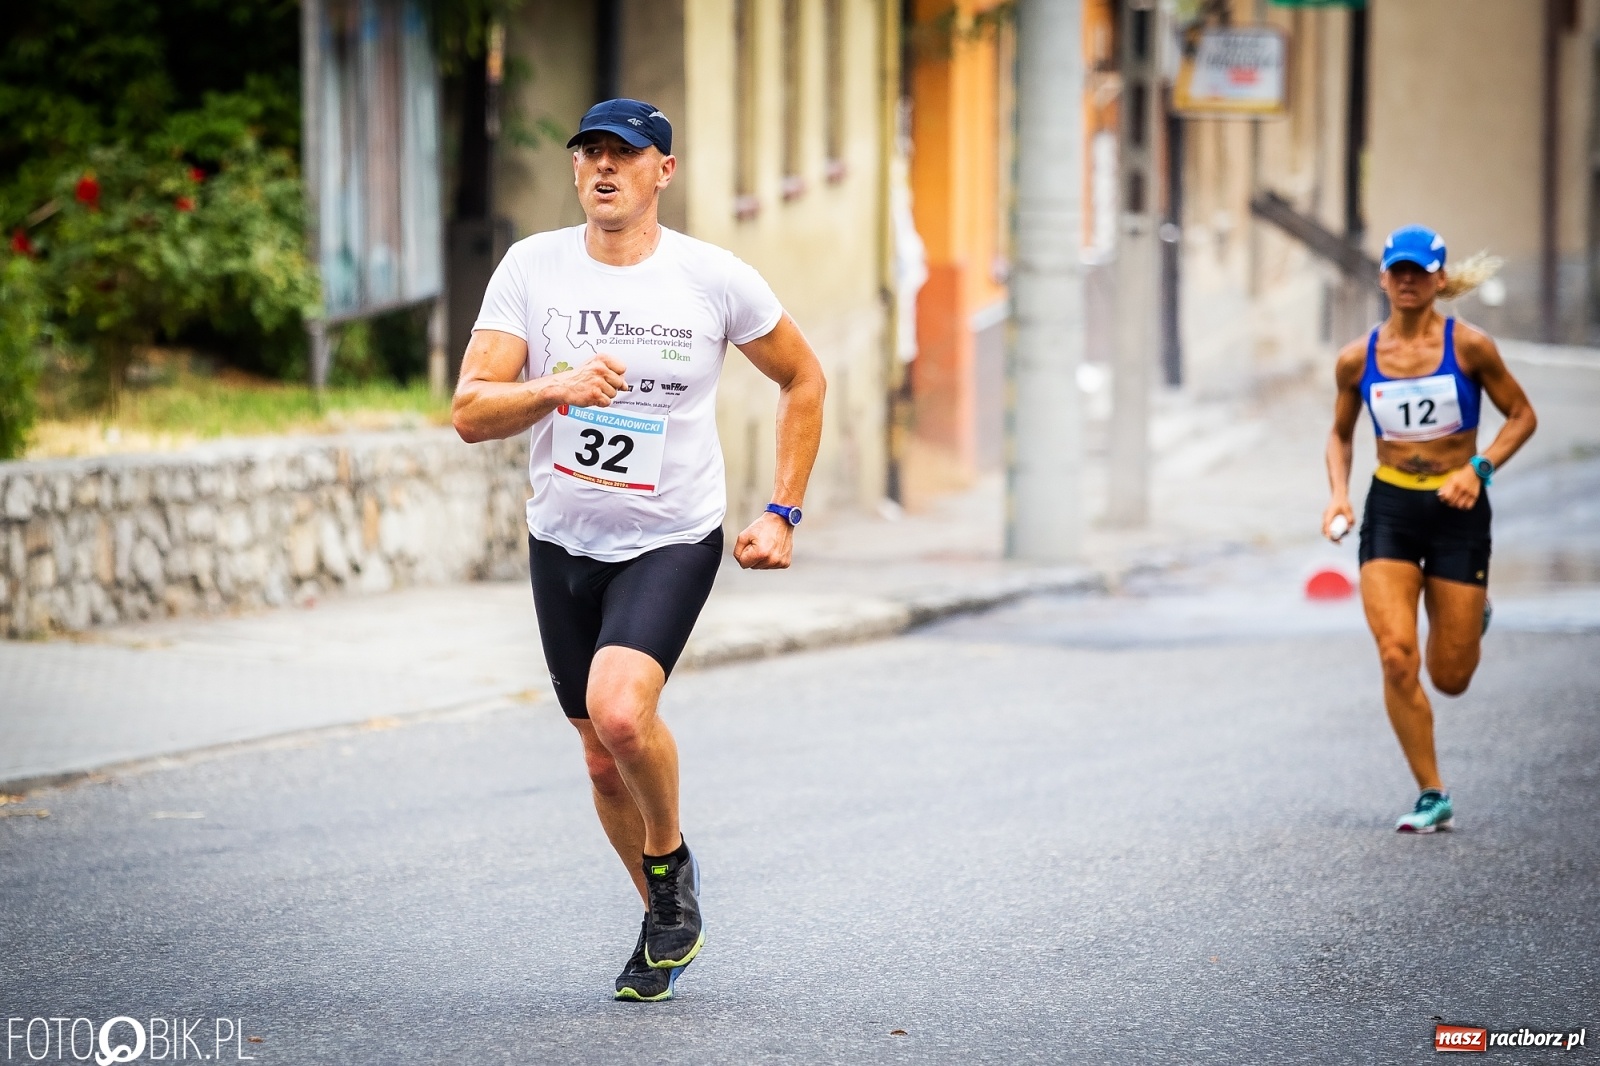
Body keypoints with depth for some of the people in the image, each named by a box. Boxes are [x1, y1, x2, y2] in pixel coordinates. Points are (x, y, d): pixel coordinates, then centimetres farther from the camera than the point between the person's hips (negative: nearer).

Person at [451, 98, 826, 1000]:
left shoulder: (716, 280, -8)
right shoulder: (532, 268, -5)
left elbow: (804, 380, 7)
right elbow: (470, 412, -11)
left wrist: (783, 514, 2)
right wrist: (557, 389, -30)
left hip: (673, 542, -3)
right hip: (564, 543, 3)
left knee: (620, 713, -27)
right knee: (605, 760, 10)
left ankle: (672, 860, 3)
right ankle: (667, 922, 33)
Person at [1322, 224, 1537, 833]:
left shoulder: (1468, 346, -7)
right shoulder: (1357, 360, 0)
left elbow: (1522, 415, 2)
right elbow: (1340, 435, 15)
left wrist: (1479, 468, -12)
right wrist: (1339, 496, -1)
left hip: (1456, 510, -1)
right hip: (1389, 510, 1)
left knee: (1450, 679, 3)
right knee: (1397, 658, -16)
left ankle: (1472, 617, 41)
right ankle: (1432, 796, -2)